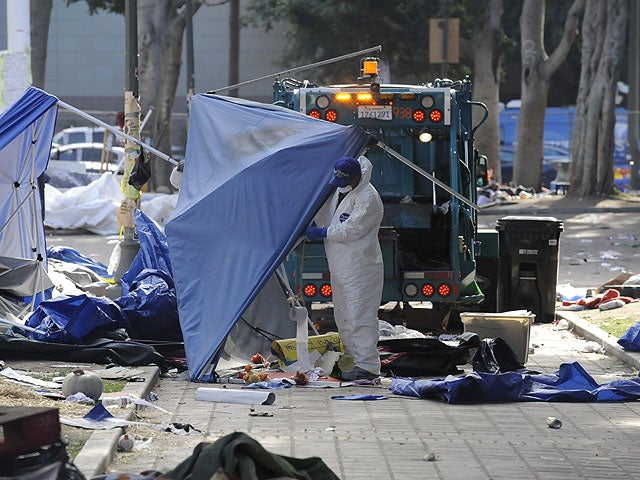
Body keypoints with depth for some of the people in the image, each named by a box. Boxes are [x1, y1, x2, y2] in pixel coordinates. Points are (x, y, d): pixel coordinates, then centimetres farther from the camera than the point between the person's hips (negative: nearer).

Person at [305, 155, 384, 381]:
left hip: (360, 267, -10)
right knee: (343, 316, 15)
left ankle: (367, 366, -11)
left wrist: (322, 233, -13)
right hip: (340, 267, 10)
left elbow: (351, 229, -21)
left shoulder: (367, 198, -17)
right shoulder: (340, 190, 12)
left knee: (361, 316, -11)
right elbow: (324, 208, 31)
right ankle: (352, 359, 23)